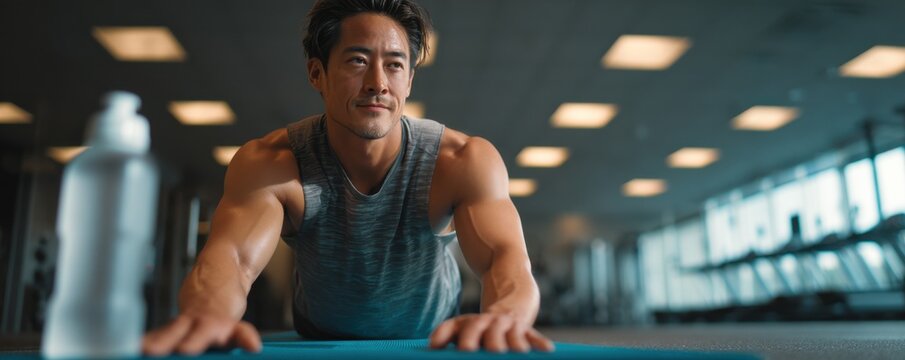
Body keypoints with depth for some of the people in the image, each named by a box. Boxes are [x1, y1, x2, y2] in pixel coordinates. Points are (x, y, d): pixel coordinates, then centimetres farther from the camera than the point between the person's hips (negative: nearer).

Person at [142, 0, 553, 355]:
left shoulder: (464, 161, -22)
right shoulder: (269, 163, -20)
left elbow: (507, 257, -36)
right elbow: (232, 255, -36)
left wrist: (502, 316, -60)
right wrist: (211, 312, -61)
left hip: (434, 345, 0)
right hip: (318, 345, 1)